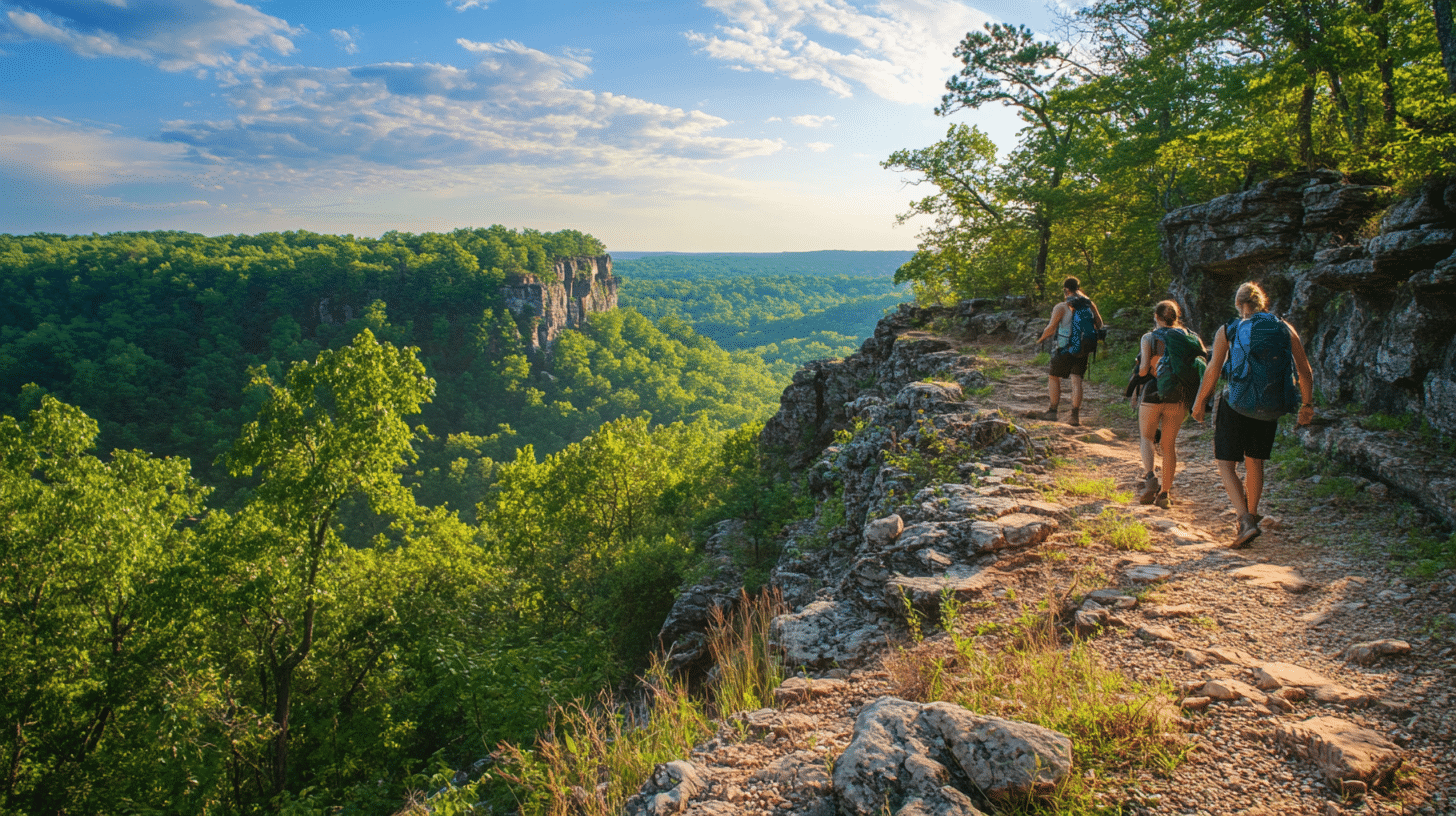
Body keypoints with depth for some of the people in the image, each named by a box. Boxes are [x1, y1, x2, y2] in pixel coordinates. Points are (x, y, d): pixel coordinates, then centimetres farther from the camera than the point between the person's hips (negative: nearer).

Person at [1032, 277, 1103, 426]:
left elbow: (1051, 329, -14)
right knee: (1077, 381, 2)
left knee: (1054, 377, 13)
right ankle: (1075, 416, -6)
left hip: (1065, 350, -4)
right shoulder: (1090, 305, 4)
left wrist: (1041, 339, 4)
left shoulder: (1061, 307, -11)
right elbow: (1099, 324, 15)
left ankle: (1053, 411, 14)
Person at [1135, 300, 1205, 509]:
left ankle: (1151, 477, -11)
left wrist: (1141, 370, 9)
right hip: (1179, 398, 3)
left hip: (1153, 394, -3)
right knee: (1169, 444, 12)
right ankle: (1164, 493, 14)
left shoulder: (1149, 338, -4)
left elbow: (1143, 369, -12)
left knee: (1146, 438, 15)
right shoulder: (1191, 337, 5)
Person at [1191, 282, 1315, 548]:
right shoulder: (1284, 329, 4)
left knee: (1226, 464, 3)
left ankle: (1246, 522, -13)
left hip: (1235, 404, -4)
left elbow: (1213, 369, -11)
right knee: (1254, 462, 22)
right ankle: (1252, 514, 36)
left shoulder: (1227, 331, -4)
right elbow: (1305, 371, 6)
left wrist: (1200, 401, -1)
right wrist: (1307, 404, 17)